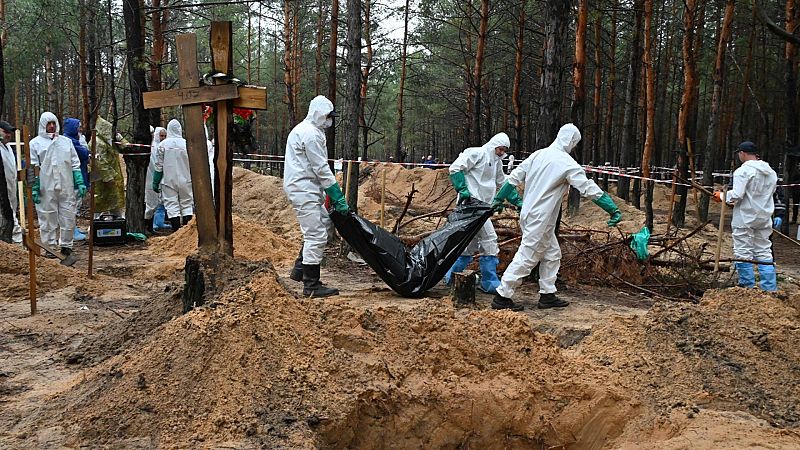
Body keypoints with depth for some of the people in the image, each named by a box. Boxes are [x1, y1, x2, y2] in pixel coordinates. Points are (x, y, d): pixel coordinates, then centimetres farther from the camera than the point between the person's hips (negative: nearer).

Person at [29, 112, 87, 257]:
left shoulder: (66, 141, 14)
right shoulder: (35, 143, 6)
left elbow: (75, 164, 13)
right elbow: (34, 168, 1)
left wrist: (80, 183, 5)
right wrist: (34, 188, -5)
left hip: (67, 188, 3)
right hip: (46, 189, -2)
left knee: (68, 218, 3)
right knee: (48, 219, 2)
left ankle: (66, 247, 14)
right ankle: (50, 248, 11)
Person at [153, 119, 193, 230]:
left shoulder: (163, 144, -4)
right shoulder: (186, 144, -2)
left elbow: (159, 165, -1)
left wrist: (155, 182, 6)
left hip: (168, 180, -1)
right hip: (185, 180, 1)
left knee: (172, 205, 1)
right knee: (187, 205, 9)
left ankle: (177, 231, -3)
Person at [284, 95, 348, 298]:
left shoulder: (304, 129, 18)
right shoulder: (311, 134, -16)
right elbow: (321, 169, -18)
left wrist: (333, 195, 17)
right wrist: (338, 197, -14)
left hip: (307, 189, 11)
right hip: (304, 190, -11)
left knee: (324, 223, 21)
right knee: (316, 236, -8)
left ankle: (300, 269, 25)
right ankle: (311, 285, -3)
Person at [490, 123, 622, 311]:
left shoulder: (538, 154, 7)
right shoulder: (567, 163, -14)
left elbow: (514, 178, 11)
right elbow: (589, 188, -14)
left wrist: (499, 199, 21)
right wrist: (613, 210, -10)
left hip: (529, 214, 8)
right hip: (540, 219, -8)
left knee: (552, 254, 17)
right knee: (527, 257, -3)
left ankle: (547, 295, 22)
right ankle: (502, 297, 0)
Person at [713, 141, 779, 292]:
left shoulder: (743, 170, -14)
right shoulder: (771, 172, 10)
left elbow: (736, 195, -21)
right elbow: (769, 193, 18)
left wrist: (722, 196, -2)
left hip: (745, 219, -7)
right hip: (764, 218, 7)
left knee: (743, 254, 2)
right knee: (764, 253, 11)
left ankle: (748, 286, 6)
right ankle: (770, 289, 11)